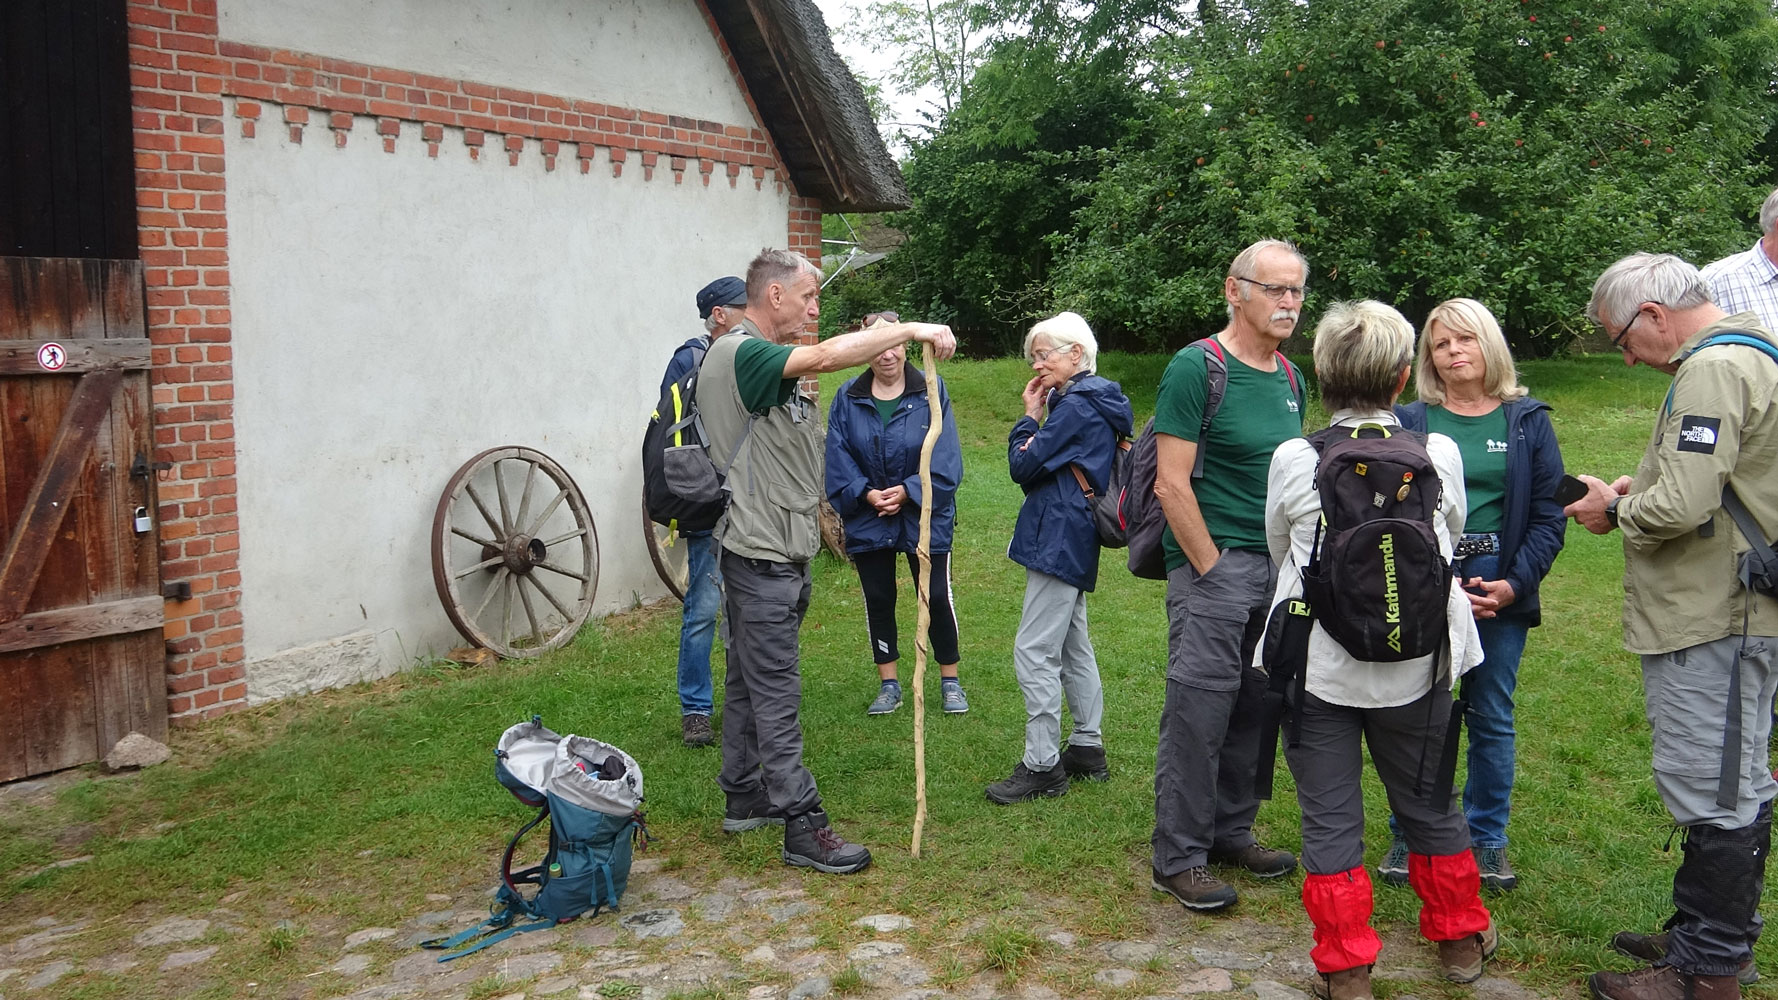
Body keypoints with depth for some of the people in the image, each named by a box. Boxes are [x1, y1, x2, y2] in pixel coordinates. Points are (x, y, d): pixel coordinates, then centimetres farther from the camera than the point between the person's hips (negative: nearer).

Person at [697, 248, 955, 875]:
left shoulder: (766, 361, 16)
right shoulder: (740, 353, -17)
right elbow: (826, 357, -34)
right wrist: (912, 328, -29)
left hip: (776, 548, 10)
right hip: (759, 549, -10)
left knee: (749, 679, 17)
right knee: (775, 692, -6)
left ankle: (744, 797, 28)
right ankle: (802, 825, -2)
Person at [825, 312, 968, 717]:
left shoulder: (932, 392, -6)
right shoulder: (848, 399, 0)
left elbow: (945, 460, -8)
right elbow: (838, 459, -2)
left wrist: (909, 491, -17)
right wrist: (866, 493, -16)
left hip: (925, 516, -2)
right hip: (868, 518, 2)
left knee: (937, 597, 1)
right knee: (878, 599, 9)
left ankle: (950, 680, 18)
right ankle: (888, 684, 22)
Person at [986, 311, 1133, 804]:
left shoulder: (1075, 407, -17)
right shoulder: (1095, 402, 15)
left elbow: (1023, 466, -15)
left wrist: (1029, 417, -3)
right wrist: (1037, 416, 3)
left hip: (1059, 540, -11)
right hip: (1072, 541, 11)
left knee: (1034, 652, -8)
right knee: (1073, 646, 18)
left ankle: (1042, 765, -4)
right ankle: (1088, 748, 26)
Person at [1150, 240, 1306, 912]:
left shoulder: (1289, 377, 13)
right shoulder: (1196, 368, -10)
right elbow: (1172, 484, -14)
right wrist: (1212, 568, -13)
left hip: (1276, 567, 7)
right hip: (1212, 562, -7)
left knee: (1255, 709, 13)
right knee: (1199, 711, -4)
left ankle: (1231, 832, 28)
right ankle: (1179, 858, 6)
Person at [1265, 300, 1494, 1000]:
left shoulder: (1292, 461, -10)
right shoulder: (1440, 454, -7)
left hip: (1316, 669, -2)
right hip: (1415, 668, 2)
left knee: (1329, 820, 8)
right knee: (1429, 807, 20)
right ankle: (1461, 939, 38)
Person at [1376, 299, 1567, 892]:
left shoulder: (1528, 421, 5)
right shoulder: (1409, 422, 3)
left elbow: (1550, 514, 2)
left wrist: (1515, 584, -10)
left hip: (1500, 592, 1)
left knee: (1493, 719, 10)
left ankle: (1487, 840, 24)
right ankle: (1408, 837, 20)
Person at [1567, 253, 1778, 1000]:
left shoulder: (1714, 371, -19)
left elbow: (1682, 507, -27)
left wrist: (1615, 511, -8)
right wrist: (1641, 488, 9)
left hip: (1713, 623, -11)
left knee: (1715, 795, -1)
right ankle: (1703, 934, 32)